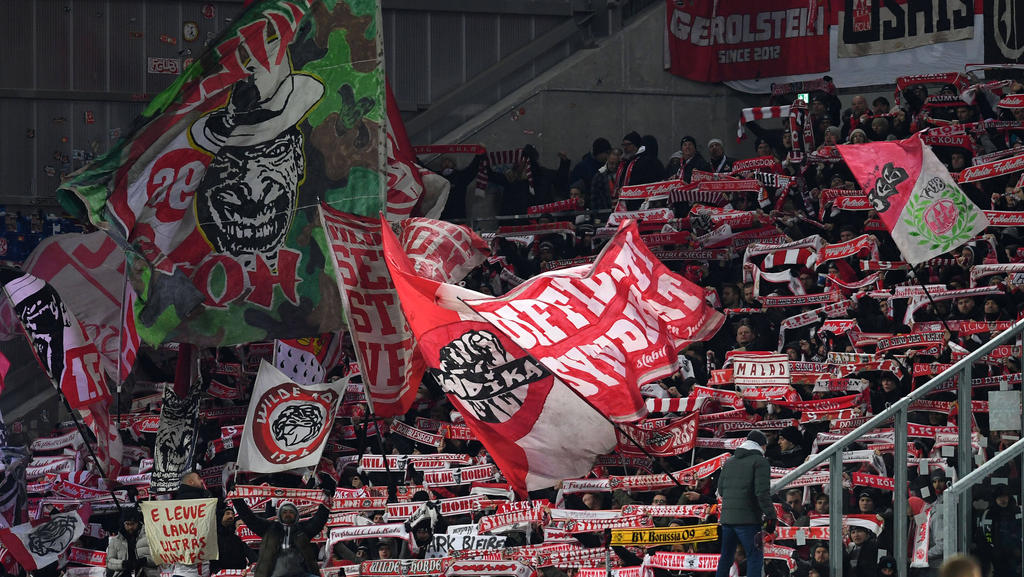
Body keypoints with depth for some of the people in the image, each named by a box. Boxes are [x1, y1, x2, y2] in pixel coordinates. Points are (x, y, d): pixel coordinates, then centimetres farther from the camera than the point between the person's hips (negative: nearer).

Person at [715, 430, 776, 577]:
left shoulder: (730, 461, 16)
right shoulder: (760, 461, -5)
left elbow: (721, 489, 17)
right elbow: (762, 492, -15)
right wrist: (770, 516, -11)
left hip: (727, 517, 7)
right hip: (748, 519, -7)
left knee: (726, 556, 15)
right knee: (755, 557, -6)